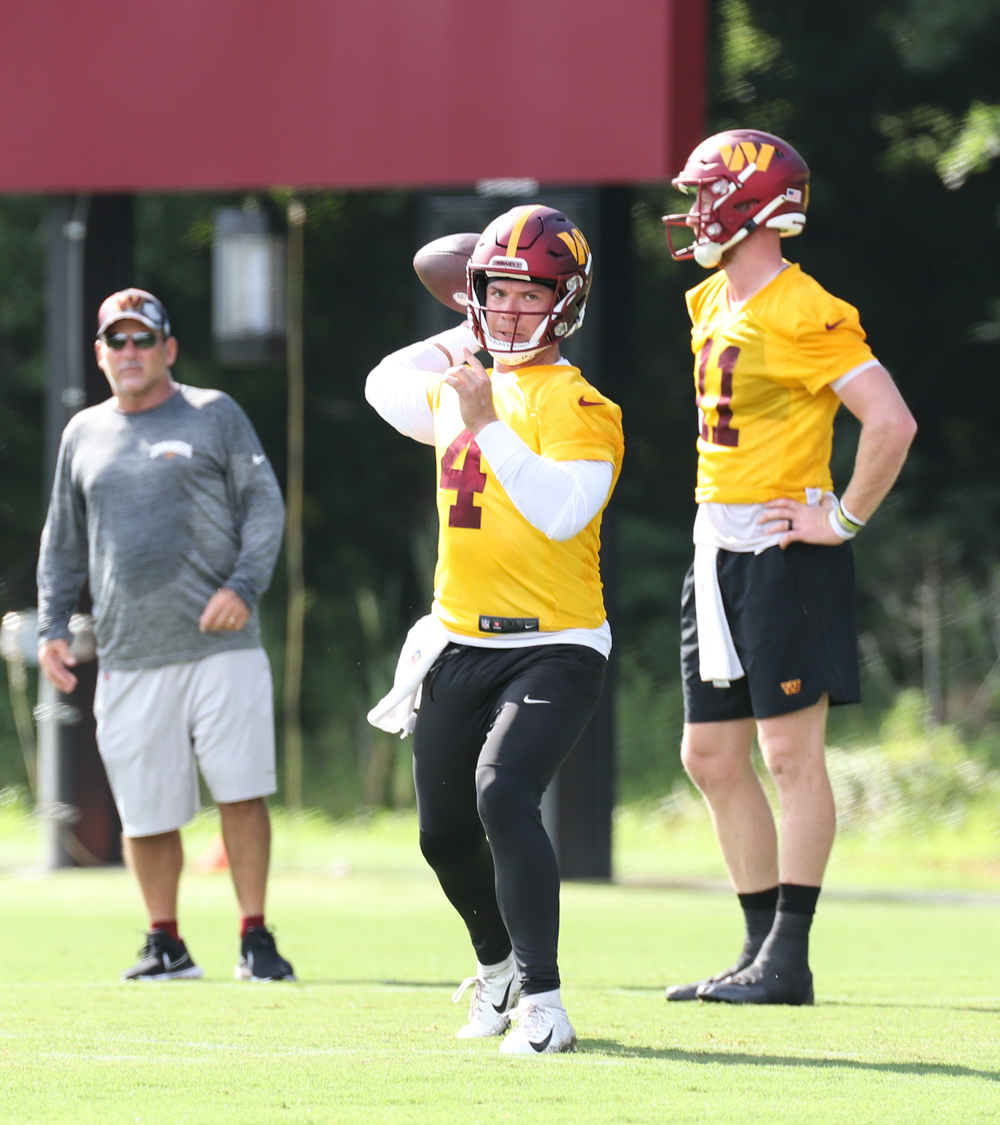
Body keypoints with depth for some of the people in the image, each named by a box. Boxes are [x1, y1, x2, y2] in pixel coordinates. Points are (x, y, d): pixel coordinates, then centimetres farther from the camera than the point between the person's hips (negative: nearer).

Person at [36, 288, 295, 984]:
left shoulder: (214, 416, 7)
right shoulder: (84, 434, 17)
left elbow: (264, 505, 2)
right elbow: (65, 542, 22)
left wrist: (244, 586, -12)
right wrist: (52, 626, 12)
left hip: (221, 645, -3)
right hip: (129, 658, 3)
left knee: (243, 792, -7)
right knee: (146, 812, 2)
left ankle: (255, 938, 2)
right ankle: (167, 945, 15)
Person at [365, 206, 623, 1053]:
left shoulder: (580, 408, -10)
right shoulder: (457, 389, 11)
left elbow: (563, 512, -25)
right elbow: (387, 386, 33)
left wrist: (488, 424, -24)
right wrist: (466, 340, 27)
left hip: (555, 648, -7)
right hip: (460, 648, 7)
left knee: (504, 794, -27)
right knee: (445, 833, 13)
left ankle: (543, 1005, -23)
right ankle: (499, 965, 41)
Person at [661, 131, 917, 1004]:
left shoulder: (805, 317, -15)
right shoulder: (712, 307, 14)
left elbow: (892, 422, -21)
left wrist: (843, 521, -16)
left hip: (784, 553, -10)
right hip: (719, 554, 10)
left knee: (791, 751, -6)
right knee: (712, 758, 9)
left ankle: (789, 961, -4)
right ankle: (762, 949, 16)